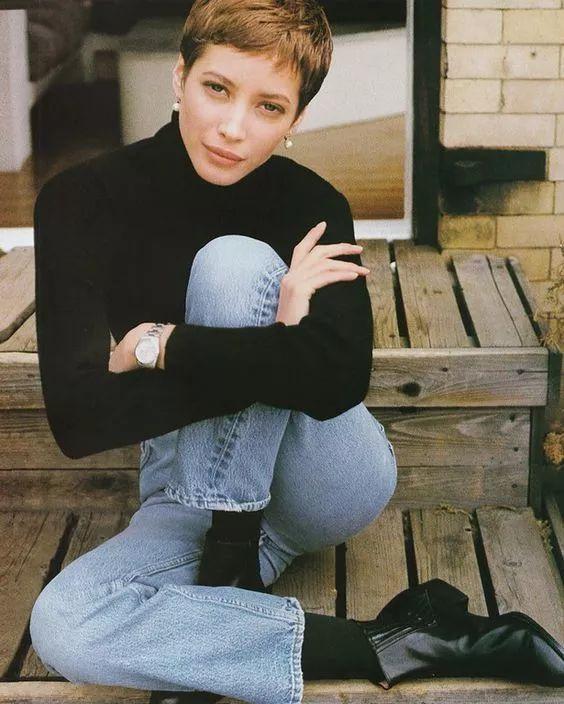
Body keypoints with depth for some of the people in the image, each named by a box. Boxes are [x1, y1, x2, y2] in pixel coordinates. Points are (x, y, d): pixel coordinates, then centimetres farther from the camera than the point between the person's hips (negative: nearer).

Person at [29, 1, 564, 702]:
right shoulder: (82, 200, -11)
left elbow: (340, 380, -28)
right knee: (61, 626, -30)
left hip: (332, 482, -1)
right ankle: (374, 645, -24)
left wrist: (155, 344, -22)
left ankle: (232, 553, -19)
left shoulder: (311, 205, -10)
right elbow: (77, 416, -21)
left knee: (234, 263, -24)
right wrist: (275, 358, -24)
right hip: (186, 484, 1)